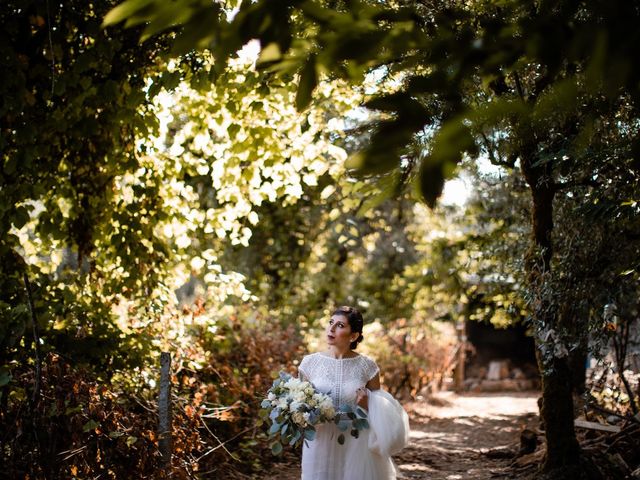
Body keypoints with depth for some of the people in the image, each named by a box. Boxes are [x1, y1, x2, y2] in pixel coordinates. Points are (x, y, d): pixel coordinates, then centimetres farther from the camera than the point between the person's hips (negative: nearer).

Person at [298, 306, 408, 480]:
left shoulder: (366, 366, -5)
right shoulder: (310, 362, -3)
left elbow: (379, 406, 7)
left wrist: (367, 405, -14)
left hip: (357, 447, -1)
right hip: (321, 445, 1)